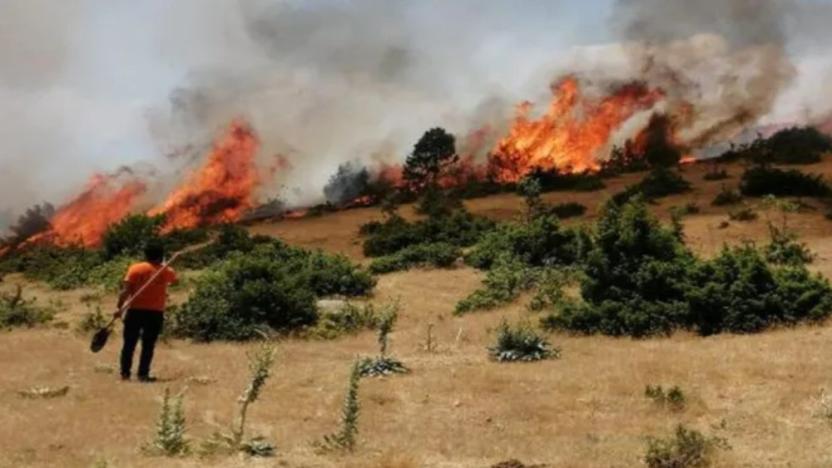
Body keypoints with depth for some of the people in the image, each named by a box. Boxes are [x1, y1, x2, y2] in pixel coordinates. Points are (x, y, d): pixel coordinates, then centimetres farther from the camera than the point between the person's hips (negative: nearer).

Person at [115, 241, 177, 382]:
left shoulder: (135, 268, -3)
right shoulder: (166, 271, 2)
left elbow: (126, 290, -10)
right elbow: (174, 279, 26)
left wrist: (119, 307, -9)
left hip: (135, 310, 0)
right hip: (155, 312, 0)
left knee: (129, 343, 9)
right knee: (148, 345, 5)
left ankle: (125, 373, 11)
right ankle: (143, 374, 3)